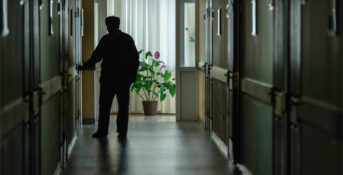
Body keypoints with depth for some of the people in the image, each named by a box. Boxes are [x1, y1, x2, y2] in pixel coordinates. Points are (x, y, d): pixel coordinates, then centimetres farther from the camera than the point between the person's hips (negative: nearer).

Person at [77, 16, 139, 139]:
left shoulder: (127, 39, -1)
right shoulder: (105, 40, 9)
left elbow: (135, 59, -2)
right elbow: (96, 57, 16)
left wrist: (132, 75, -11)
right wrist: (84, 67, 5)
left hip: (123, 79, -3)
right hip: (107, 78, 3)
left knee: (123, 105, 2)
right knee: (104, 105, 2)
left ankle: (122, 130, 9)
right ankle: (102, 131, 8)